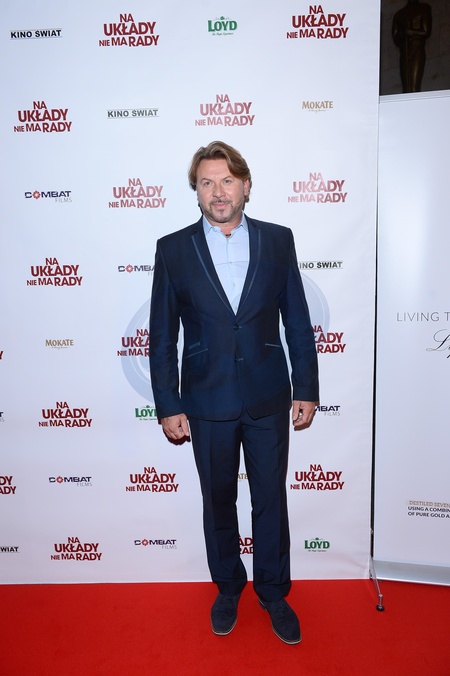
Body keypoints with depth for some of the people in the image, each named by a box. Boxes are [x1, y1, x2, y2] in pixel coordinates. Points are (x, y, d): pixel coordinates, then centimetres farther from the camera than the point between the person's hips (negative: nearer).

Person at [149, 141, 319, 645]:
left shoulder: (278, 240, 0)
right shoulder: (173, 249, -2)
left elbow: (298, 322, 3)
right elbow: (162, 337, -1)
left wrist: (306, 389, 1)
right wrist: (168, 406, -4)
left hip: (269, 398, 1)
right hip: (208, 401, 0)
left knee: (271, 499, 13)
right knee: (218, 500, 16)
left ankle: (273, 593, 37)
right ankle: (227, 588, 41)